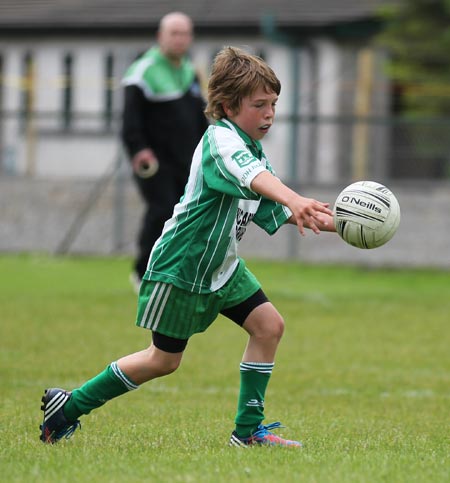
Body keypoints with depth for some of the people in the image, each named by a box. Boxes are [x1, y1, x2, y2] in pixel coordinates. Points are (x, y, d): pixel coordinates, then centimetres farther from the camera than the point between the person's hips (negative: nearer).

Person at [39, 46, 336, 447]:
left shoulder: (254, 149, 7)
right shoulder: (220, 139, -23)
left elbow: (275, 211, 11)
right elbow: (249, 175, -45)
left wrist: (323, 221, -4)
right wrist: (294, 199, -61)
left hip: (222, 266, 9)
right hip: (181, 266, -9)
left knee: (269, 324, -4)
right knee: (164, 360, 1)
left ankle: (248, 429, 4)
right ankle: (68, 406, 16)